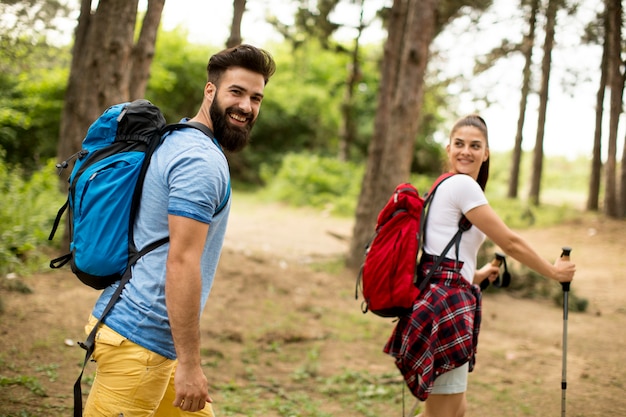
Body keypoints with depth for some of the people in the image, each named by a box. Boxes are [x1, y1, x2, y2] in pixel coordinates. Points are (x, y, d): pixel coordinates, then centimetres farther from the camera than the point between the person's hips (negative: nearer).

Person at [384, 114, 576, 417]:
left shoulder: (445, 186, 18)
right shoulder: (463, 185, -11)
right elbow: (510, 243, -8)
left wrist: (476, 275, 38)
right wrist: (554, 272, 5)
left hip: (446, 299, 10)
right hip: (445, 303, -10)